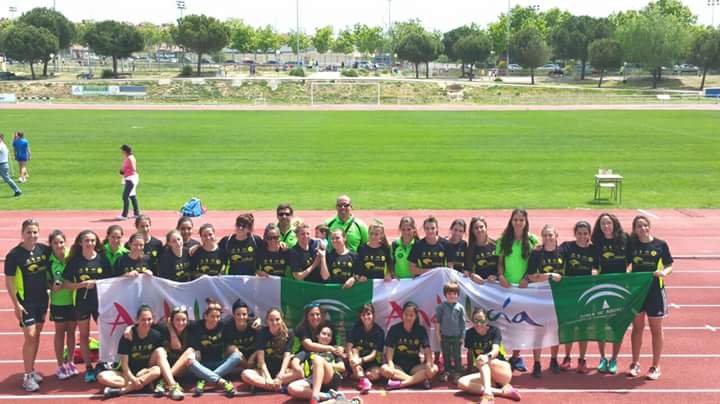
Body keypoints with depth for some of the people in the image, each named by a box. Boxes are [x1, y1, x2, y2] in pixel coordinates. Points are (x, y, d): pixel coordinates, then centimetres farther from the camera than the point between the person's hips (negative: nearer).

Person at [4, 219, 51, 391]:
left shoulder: (44, 249, -2)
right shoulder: (14, 254, -13)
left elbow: (50, 269, 15)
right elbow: (9, 281, -10)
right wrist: (16, 304, -13)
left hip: (42, 299, 5)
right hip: (25, 301, -5)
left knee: (37, 335, 12)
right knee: (30, 336, -8)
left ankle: (32, 370, 26)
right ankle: (27, 376, 2)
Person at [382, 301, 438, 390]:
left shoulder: (421, 330, 1)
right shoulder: (394, 329, -2)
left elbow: (427, 350, -9)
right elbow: (389, 350, -10)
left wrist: (429, 364, -27)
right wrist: (390, 365, -27)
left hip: (415, 366, 1)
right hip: (398, 366, -1)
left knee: (434, 369, -25)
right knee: (384, 369, -32)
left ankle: (401, 383, -32)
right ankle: (420, 379, -31)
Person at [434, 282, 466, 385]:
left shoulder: (460, 307, -4)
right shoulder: (441, 306, -3)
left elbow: (462, 323, 1)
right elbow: (437, 321, 1)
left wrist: (462, 336, 1)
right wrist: (438, 334, -2)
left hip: (456, 336, -1)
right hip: (444, 336, 1)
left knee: (457, 356, 4)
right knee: (446, 356, 13)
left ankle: (457, 373, 12)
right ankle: (447, 372, 25)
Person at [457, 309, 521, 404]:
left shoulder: (494, 331, -9)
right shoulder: (469, 333, -1)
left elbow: (495, 350, -26)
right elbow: (470, 353, 10)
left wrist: (487, 357, -47)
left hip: (503, 372, -4)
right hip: (484, 373, 4)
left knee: (482, 360, -34)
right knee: (461, 383, -25)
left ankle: (487, 394, -55)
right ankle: (503, 391, -32)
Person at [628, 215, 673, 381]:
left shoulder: (661, 245, -4)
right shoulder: (632, 245, 1)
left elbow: (669, 265, 0)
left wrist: (664, 272, -20)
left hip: (655, 291, -2)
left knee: (656, 330, 8)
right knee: (637, 328, 12)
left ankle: (656, 366, 20)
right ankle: (635, 364, 25)